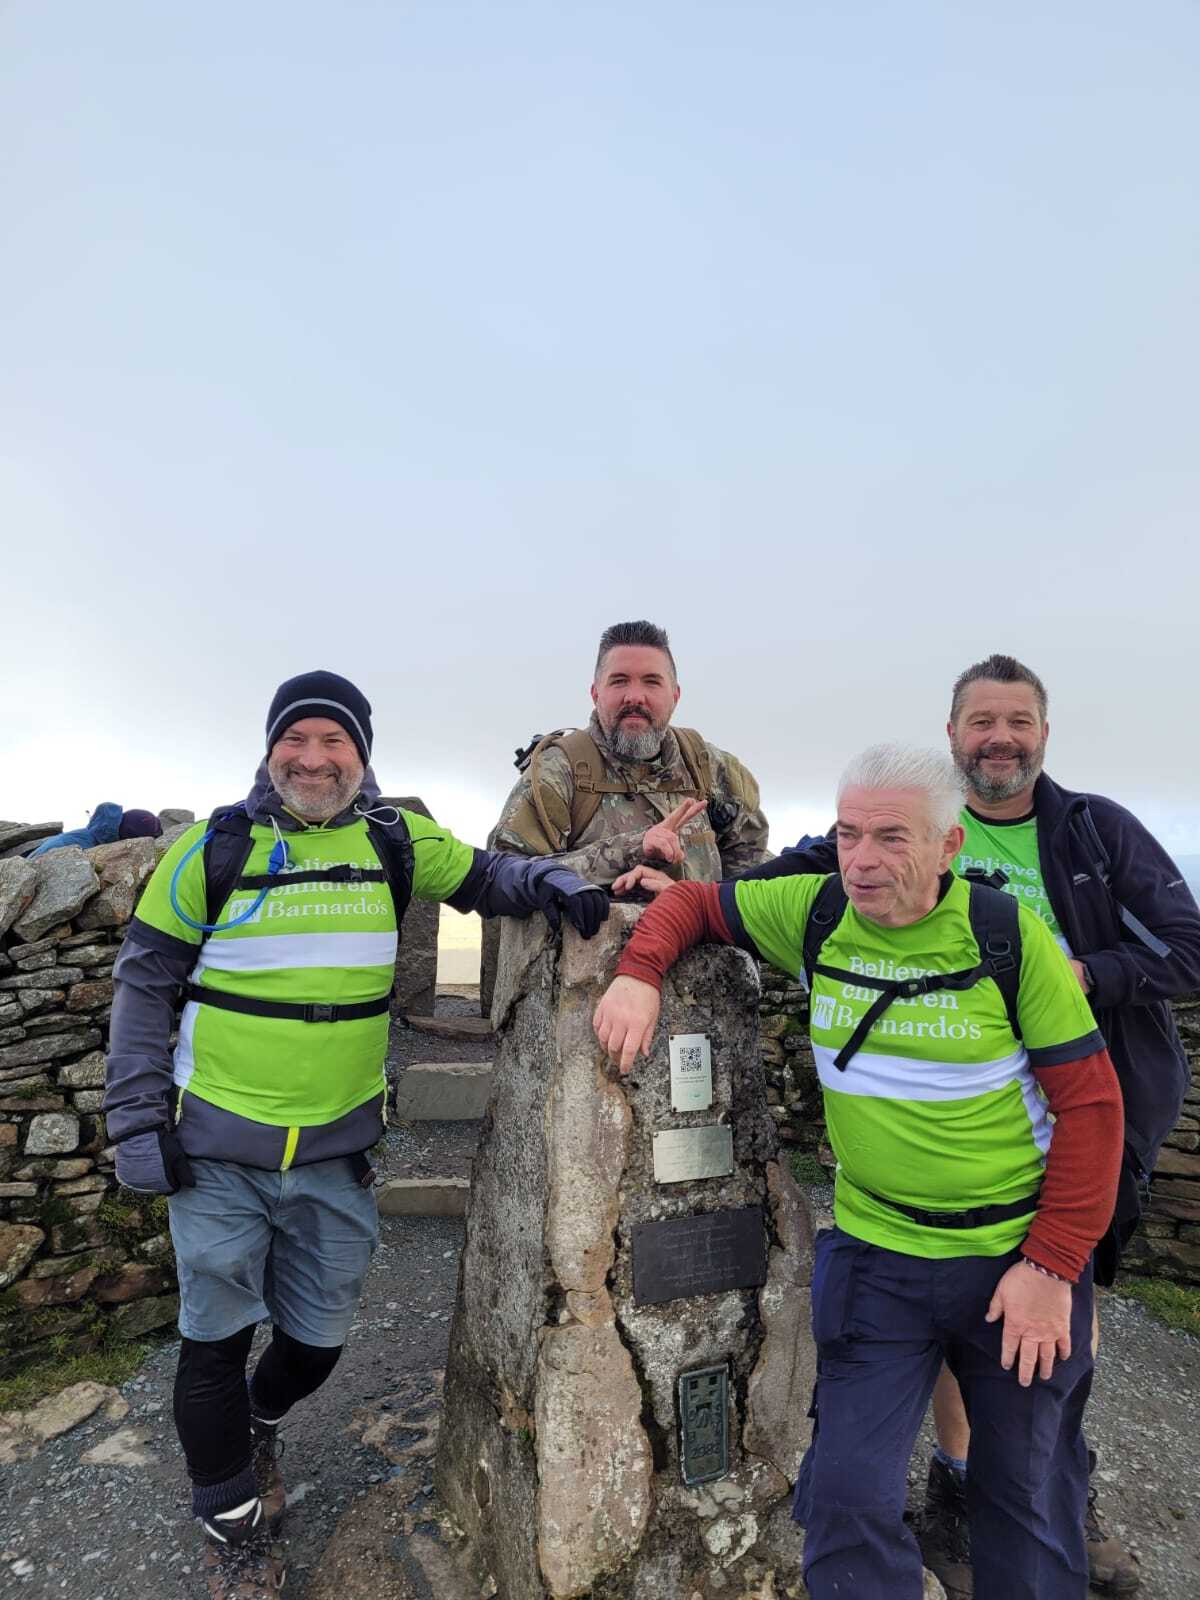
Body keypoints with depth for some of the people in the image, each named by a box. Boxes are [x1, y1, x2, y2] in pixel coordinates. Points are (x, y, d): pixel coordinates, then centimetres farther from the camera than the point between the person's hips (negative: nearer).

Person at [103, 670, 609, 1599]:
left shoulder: (394, 841, -2)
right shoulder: (216, 847, -7)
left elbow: (480, 877, 10)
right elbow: (146, 982, -1)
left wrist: (547, 881, -12)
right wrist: (138, 1120, -4)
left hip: (337, 1153, 2)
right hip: (217, 1150, -2)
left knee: (319, 1338, 17)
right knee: (218, 1341, 10)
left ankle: (258, 1426, 52)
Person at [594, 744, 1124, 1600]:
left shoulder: (1011, 934, -15)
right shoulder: (815, 911, -9)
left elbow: (1089, 1100, -11)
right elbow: (694, 901, 2)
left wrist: (1053, 1264, -14)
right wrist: (639, 973, -17)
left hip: (1022, 1255, 0)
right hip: (876, 1252, 1)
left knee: (1031, 1502, 21)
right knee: (848, 1497, 3)